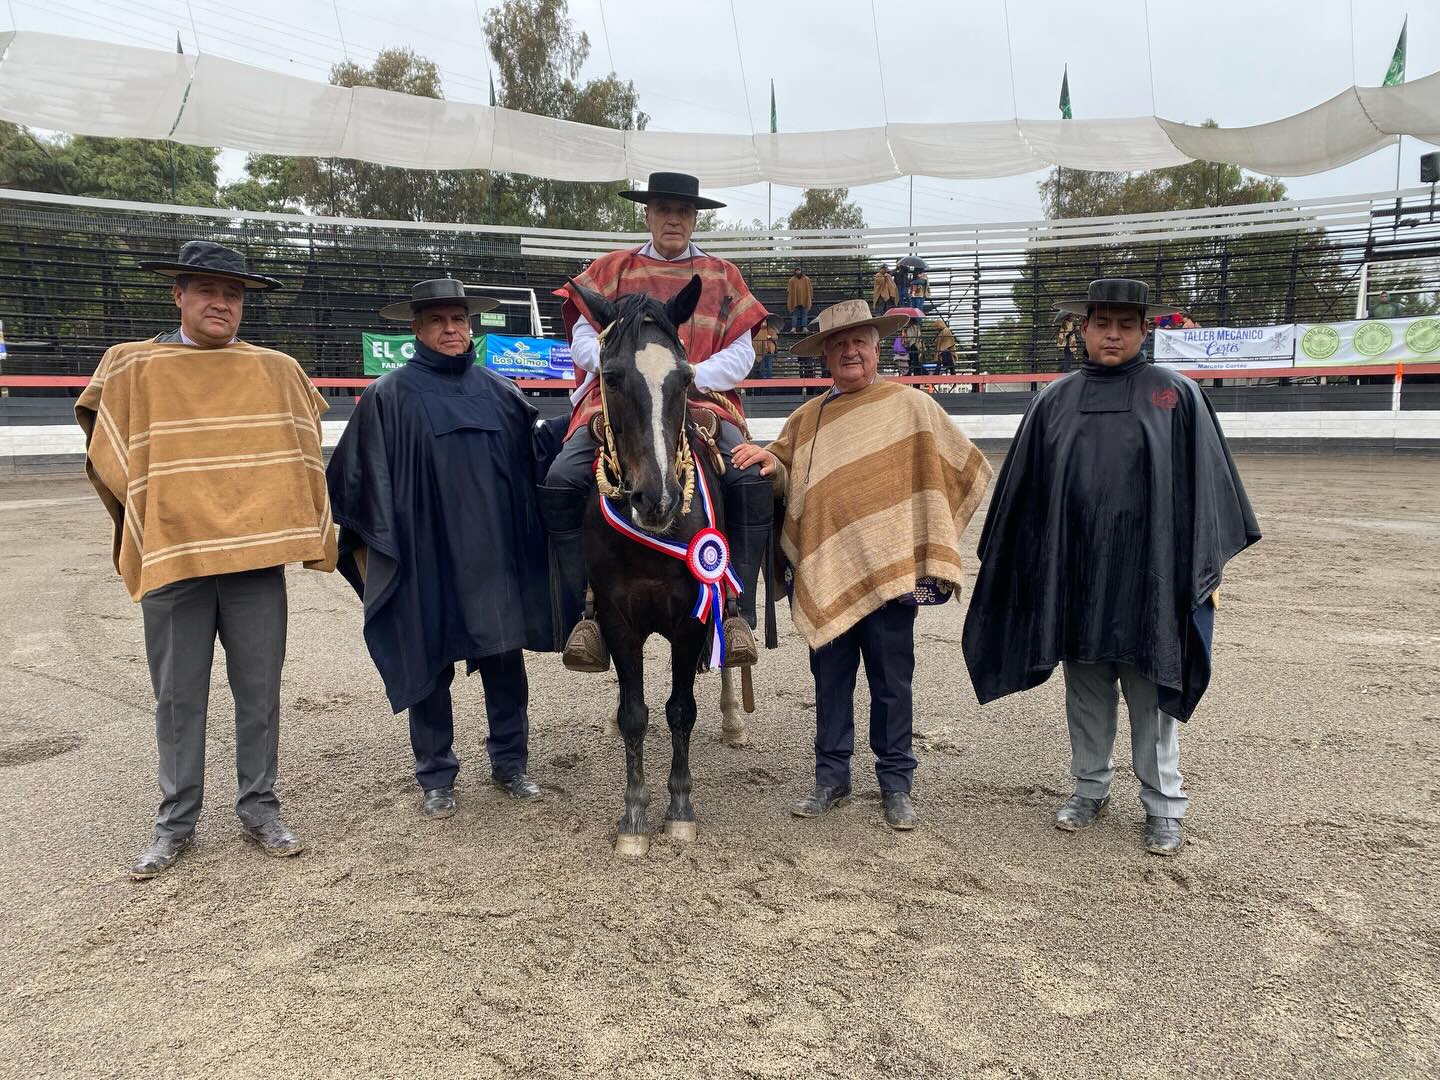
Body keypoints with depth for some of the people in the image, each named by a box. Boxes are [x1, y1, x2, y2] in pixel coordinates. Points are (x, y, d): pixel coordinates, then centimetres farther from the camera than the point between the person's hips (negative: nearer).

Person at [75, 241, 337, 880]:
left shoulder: (277, 371, 7)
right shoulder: (131, 368, 4)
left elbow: (303, 456, 12)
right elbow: (109, 462, 7)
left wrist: (304, 533, 6)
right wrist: (153, 527, 4)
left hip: (258, 558, 1)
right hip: (172, 560, 0)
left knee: (259, 693, 8)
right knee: (178, 699, 9)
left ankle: (259, 808, 22)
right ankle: (177, 822, 22)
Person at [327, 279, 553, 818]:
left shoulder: (499, 391, 8)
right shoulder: (389, 396, -2)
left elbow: (534, 461, 13)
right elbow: (363, 478, -1)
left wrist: (531, 540, 9)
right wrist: (378, 547, -4)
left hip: (495, 556, 3)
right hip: (425, 559, -3)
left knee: (506, 661, 11)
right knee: (429, 668, 8)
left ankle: (510, 764, 27)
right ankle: (436, 778, 23)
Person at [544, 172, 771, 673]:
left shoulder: (723, 276, 16)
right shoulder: (610, 270, 16)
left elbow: (741, 354, 8)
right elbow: (584, 340, 9)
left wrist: (689, 377, -10)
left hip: (704, 400, 0)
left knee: (752, 481, -28)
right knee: (561, 481, -25)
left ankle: (737, 610, -17)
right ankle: (586, 612, -16)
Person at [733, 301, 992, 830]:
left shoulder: (911, 406, 1)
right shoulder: (806, 417, 11)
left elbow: (967, 470, 5)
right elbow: (784, 481, 12)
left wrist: (928, 538, 2)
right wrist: (769, 461, -11)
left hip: (887, 570, -3)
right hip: (821, 574, 3)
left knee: (891, 682, 7)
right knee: (829, 679, 12)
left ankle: (896, 783, 23)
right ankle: (831, 777, 26)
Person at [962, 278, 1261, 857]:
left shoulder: (1176, 395, 0)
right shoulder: (1055, 400, 6)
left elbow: (1204, 485, 0)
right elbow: (1024, 491, 8)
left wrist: (1206, 568, -3)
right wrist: (1009, 564, 8)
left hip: (1147, 572, -2)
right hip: (1074, 573, 3)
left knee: (1150, 691, 5)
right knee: (1085, 688, 13)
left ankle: (1163, 805, 20)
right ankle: (1090, 787, 29)